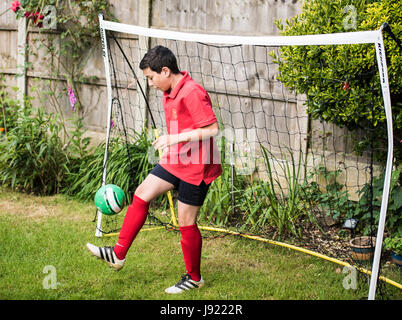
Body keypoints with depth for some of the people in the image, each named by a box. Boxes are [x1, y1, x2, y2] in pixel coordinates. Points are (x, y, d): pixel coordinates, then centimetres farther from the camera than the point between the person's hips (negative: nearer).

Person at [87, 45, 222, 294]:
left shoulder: (192, 93, -22)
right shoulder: (170, 92, 8)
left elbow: (212, 129, -25)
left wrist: (176, 138, -27)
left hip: (195, 169, -10)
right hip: (175, 161, 10)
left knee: (186, 222, 0)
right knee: (141, 195, 7)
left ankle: (194, 278, 18)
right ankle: (118, 255, 15)